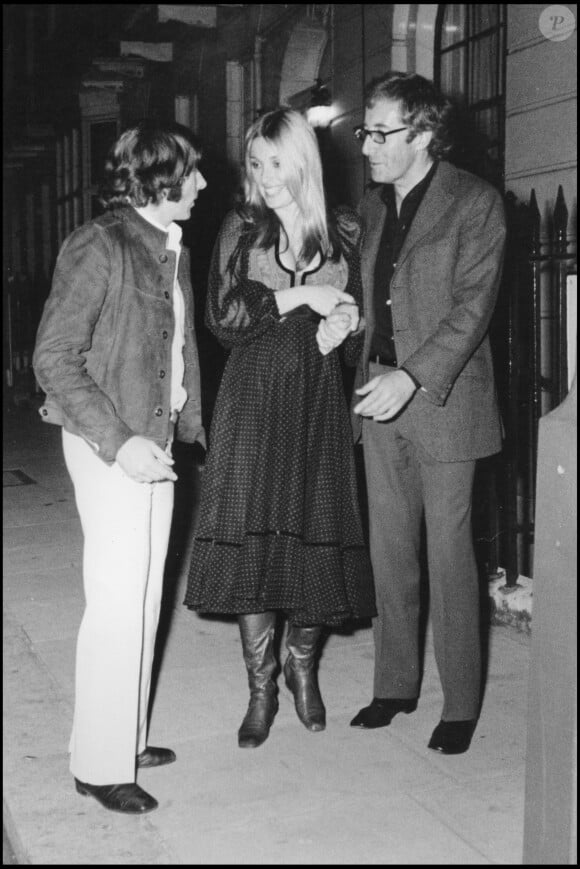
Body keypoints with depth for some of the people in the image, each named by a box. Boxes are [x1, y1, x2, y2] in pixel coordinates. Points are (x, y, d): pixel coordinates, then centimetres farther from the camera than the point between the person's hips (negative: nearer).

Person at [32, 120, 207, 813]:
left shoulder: (172, 249, 11)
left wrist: (191, 428, 8)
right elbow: (53, 357, -15)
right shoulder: (99, 246, -13)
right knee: (116, 605, -3)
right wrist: (118, 441, -21)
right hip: (109, 446, -8)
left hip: (155, 444, 8)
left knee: (144, 600, 14)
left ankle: (125, 737, 29)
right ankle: (98, 763, 11)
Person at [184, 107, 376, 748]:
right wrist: (300, 296, -9)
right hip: (253, 398, -1)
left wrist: (345, 326, -8)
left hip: (319, 403, 1)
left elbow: (362, 323, 15)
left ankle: (302, 669, 25)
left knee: (317, 537, 0)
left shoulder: (343, 233, 9)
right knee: (252, 536, -4)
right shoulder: (240, 229, 6)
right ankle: (260, 689, 11)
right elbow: (222, 318, -3)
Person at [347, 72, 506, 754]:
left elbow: (472, 305, -13)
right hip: (380, 394, 6)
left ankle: (460, 704, 15)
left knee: (448, 554, 1)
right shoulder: (373, 205, 13)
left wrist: (413, 377, -21)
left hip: (443, 396, -6)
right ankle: (395, 684, 26)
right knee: (389, 550, 11)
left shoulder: (475, 203, -7)